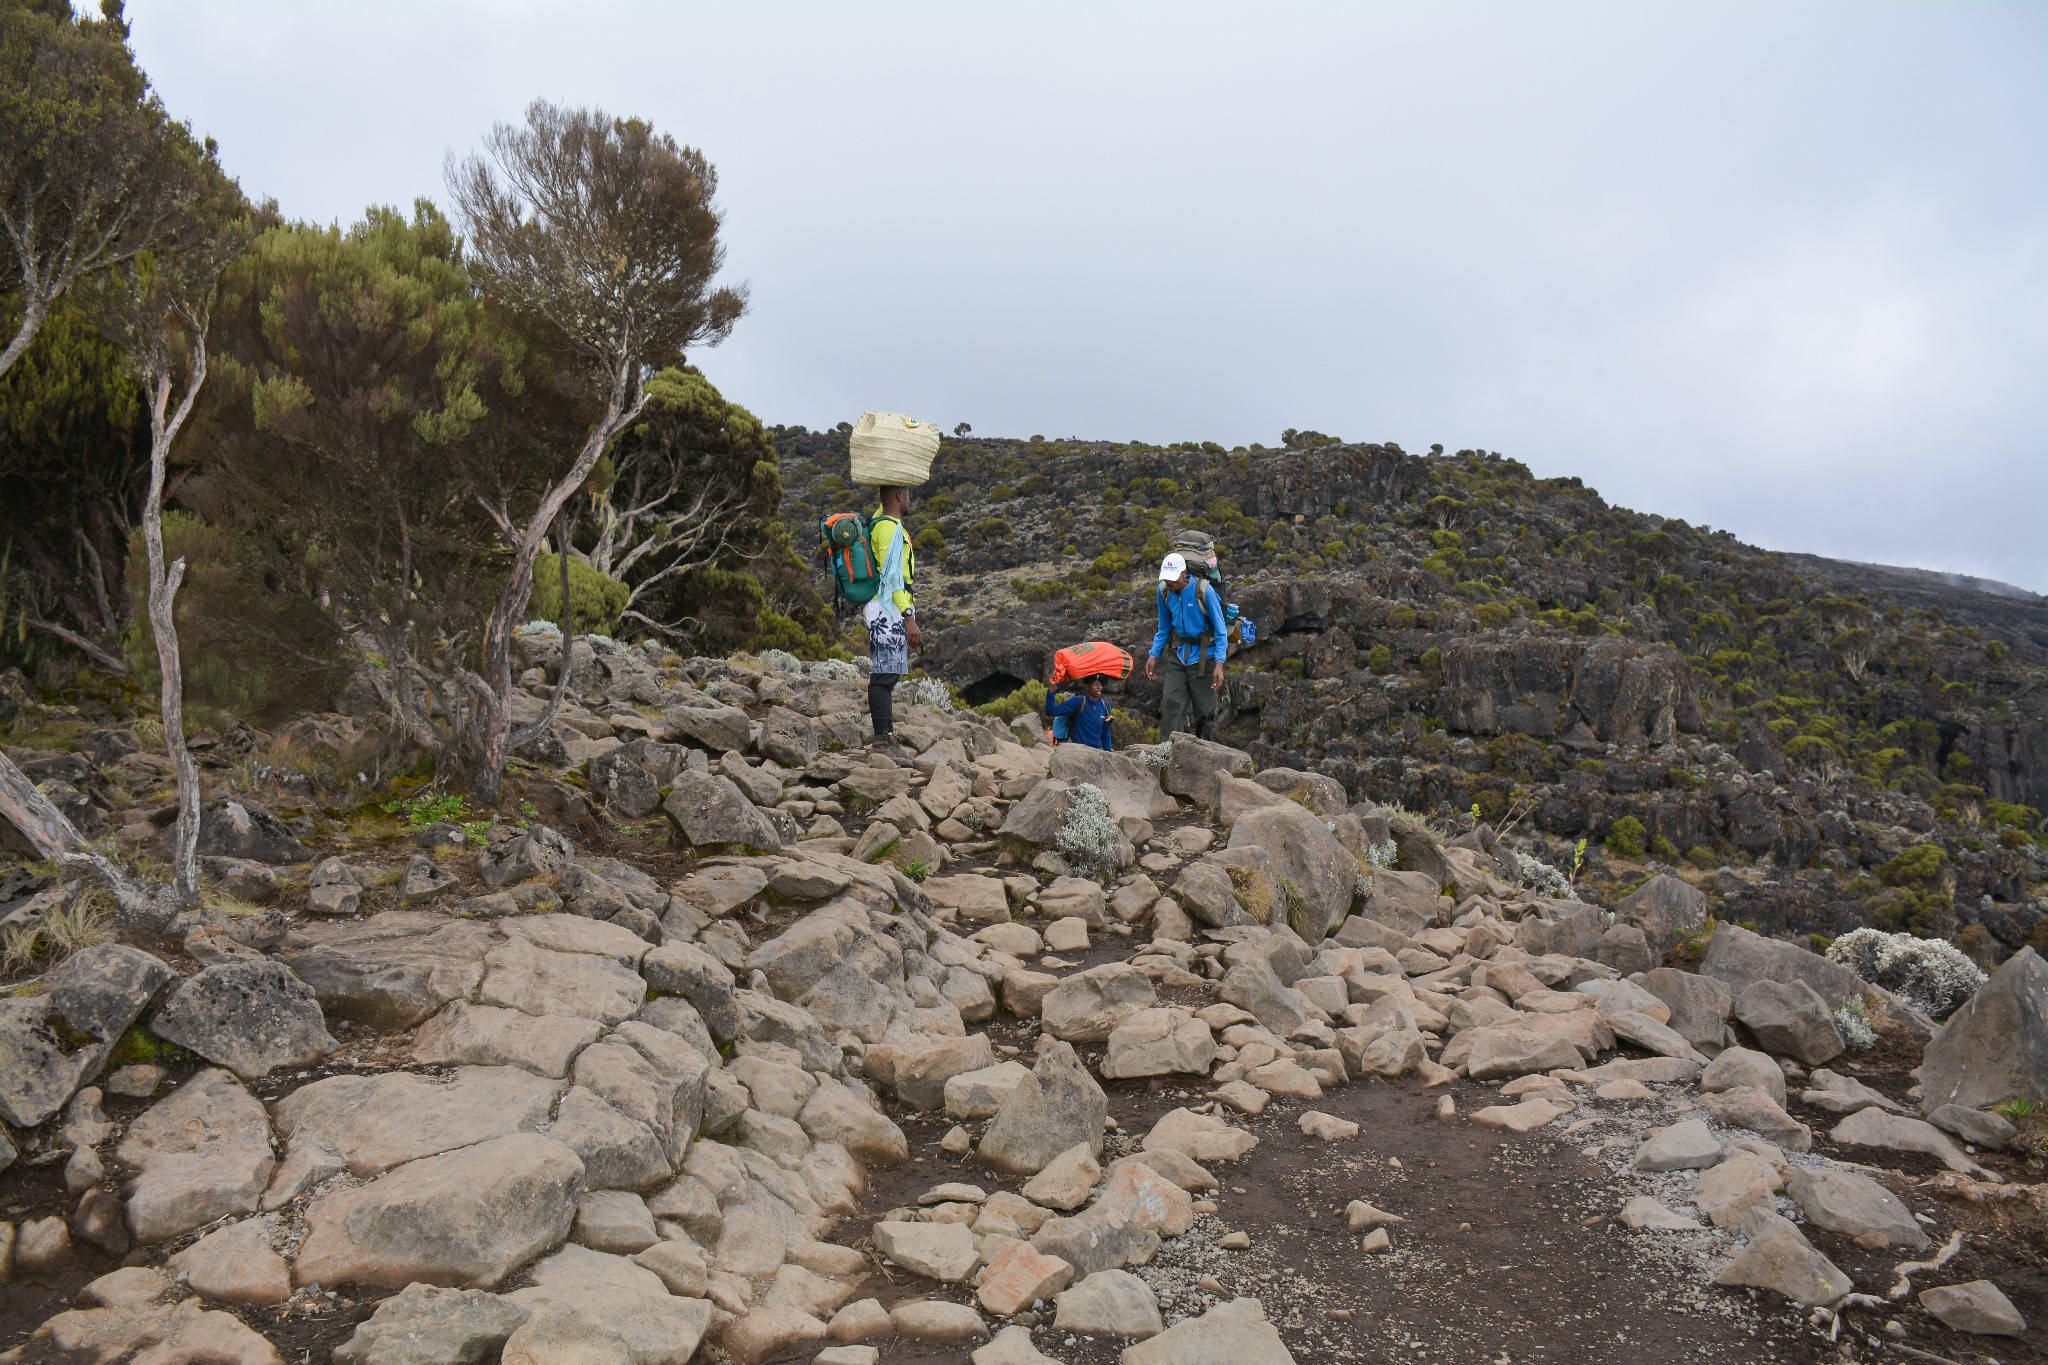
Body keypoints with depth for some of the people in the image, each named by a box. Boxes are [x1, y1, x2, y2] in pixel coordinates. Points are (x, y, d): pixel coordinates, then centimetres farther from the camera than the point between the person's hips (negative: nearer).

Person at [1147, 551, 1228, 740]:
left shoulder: (1204, 591, -15)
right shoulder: (1164, 591, 0)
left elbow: (1220, 630, -11)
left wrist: (1219, 665, -20)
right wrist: (1153, 655, 3)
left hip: (1202, 658, -4)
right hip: (1178, 657, 4)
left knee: (1204, 710, 0)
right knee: (1170, 704, -9)